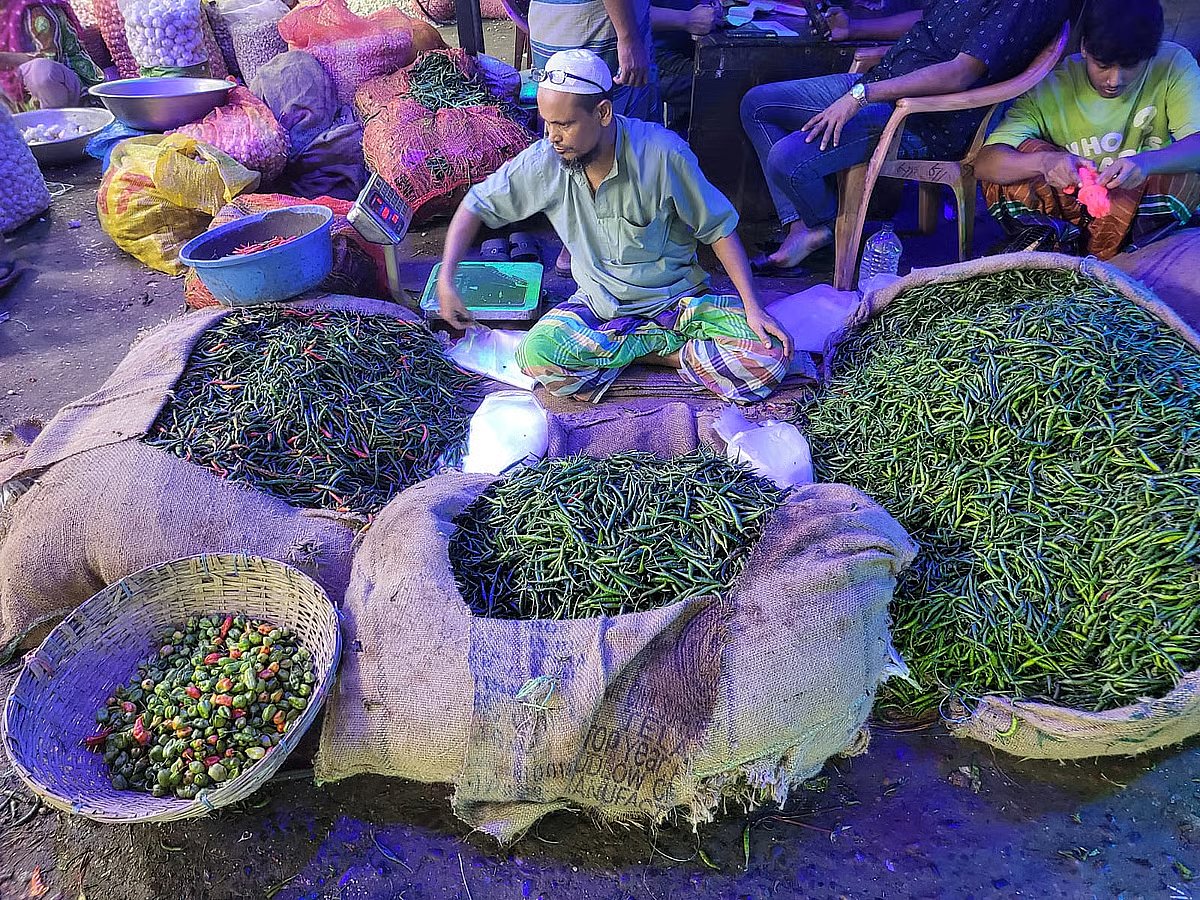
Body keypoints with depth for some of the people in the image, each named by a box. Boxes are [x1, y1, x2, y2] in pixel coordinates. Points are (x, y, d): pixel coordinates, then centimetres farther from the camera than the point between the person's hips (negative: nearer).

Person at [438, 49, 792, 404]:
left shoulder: (662, 154, -18)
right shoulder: (544, 161, -10)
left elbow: (719, 228, -7)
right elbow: (477, 205, 4)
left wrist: (753, 307, -15)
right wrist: (446, 279, -6)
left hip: (678, 297, -2)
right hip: (599, 305, 2)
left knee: (769, 356, -25)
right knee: (536, 355, -31)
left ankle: (646, 350, -9)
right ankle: (668, 343, -13)